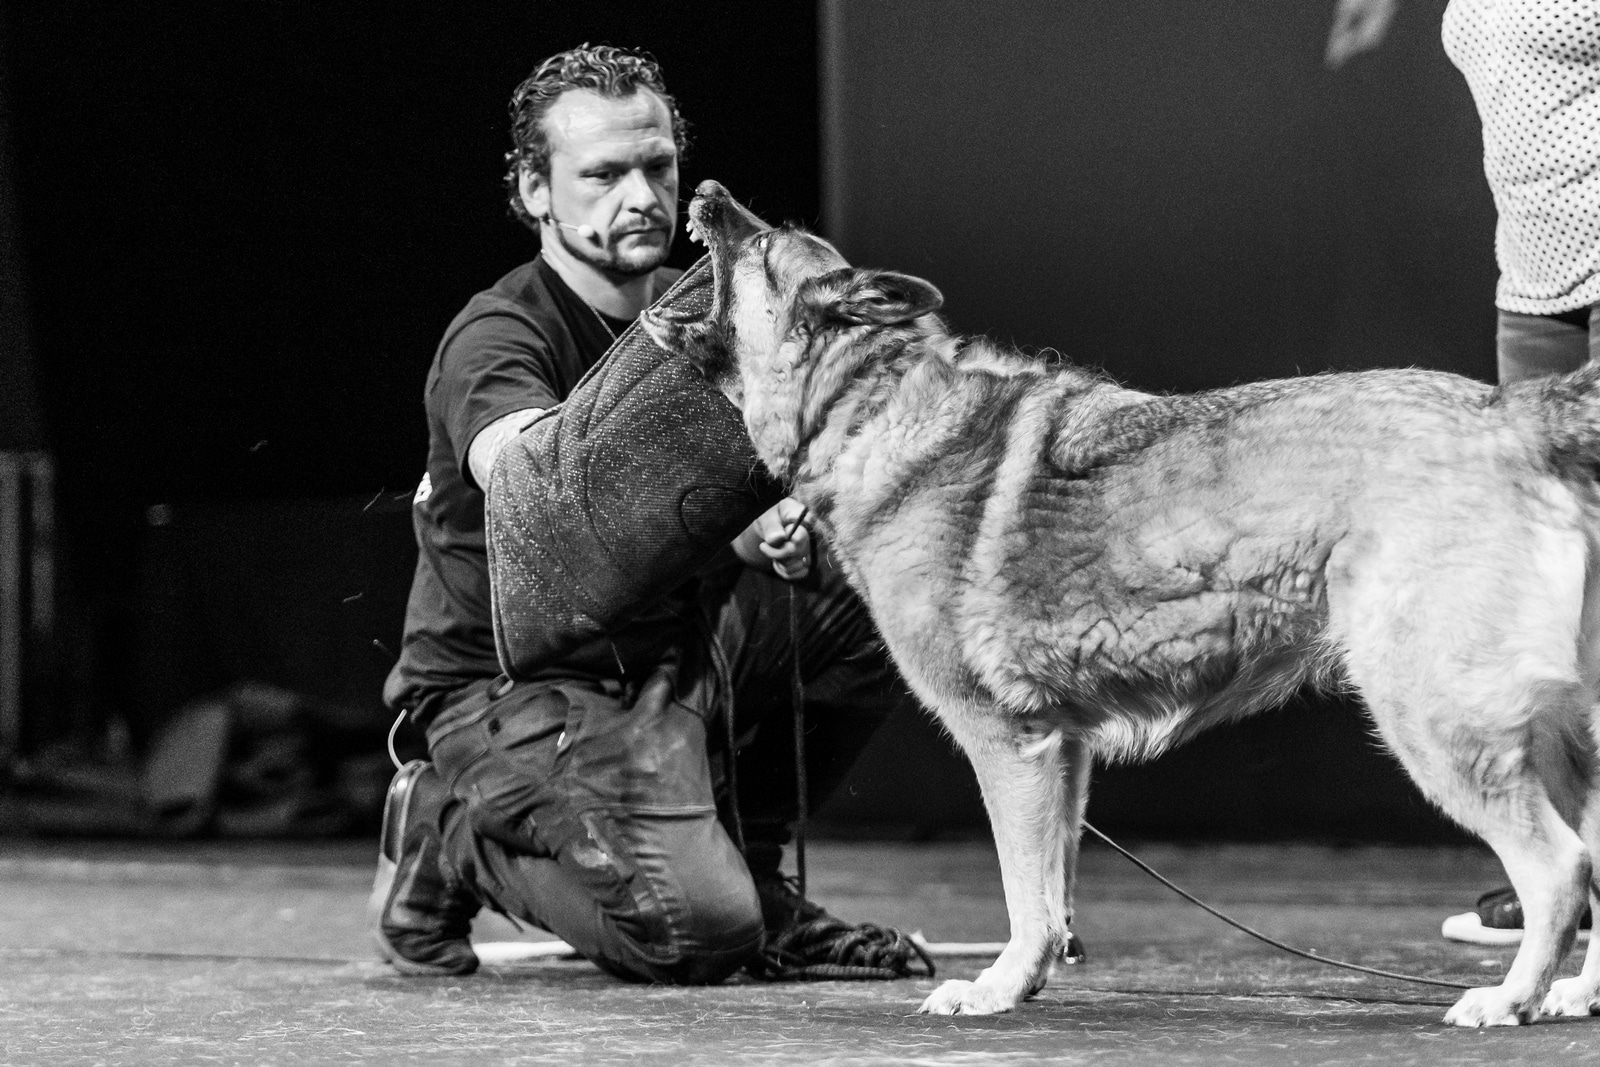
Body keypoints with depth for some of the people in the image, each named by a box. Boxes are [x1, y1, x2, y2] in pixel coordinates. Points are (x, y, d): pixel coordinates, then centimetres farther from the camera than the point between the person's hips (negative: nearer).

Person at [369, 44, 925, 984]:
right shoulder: (495, 340, -19)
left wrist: (793, 539, -24)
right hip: (523, 685, -7)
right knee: (697, 934, -26)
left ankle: (742, 853, 6)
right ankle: (455, 837, 1)